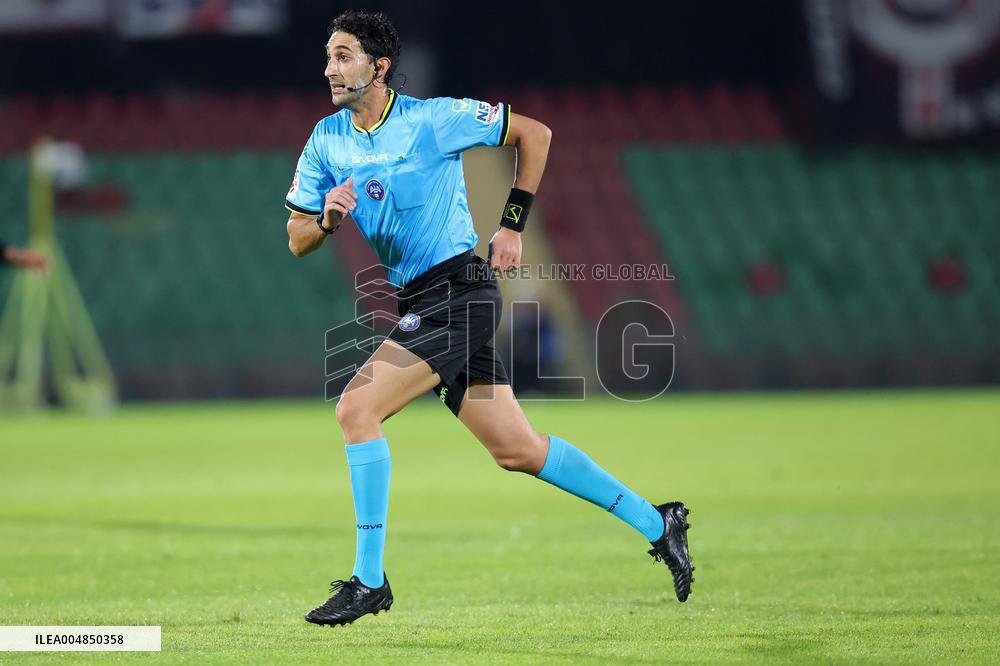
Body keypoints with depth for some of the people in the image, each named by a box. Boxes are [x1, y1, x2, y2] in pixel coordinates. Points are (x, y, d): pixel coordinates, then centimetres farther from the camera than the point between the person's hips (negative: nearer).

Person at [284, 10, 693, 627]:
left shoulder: (432, 119, -8)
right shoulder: (327, 140, 9)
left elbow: (534, 132, 1)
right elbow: (296, 240, 11)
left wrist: (513, 225, -2)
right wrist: (327, 218, -12)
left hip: (458, 292, -7)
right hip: (418, 304, 7)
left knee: (356, 408, -19)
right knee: (516, 449, 9)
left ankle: (370, 579, -12)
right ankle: (655, 523, 21)